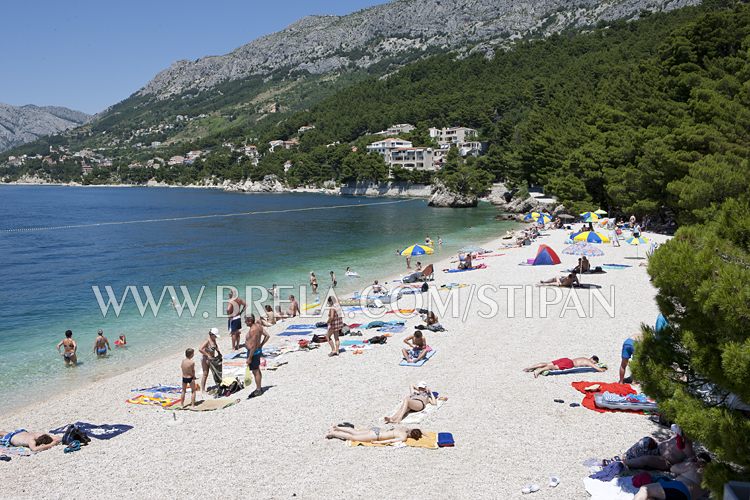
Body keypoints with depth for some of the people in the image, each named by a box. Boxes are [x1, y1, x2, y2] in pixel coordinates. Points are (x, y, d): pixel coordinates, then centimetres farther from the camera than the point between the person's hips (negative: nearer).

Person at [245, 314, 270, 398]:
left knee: (255, 371, 2)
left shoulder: (253, 330, -26)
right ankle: (259, 388, 32)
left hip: (253, 352, -10)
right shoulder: (258, 326, 2)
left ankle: (258, 390, 13)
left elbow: (253, 346, -26)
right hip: (258, 350, 10)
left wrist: (249, 358, -21)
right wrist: (261, 345, 15)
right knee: (257, 370, 20)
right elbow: (267, 336, 11)